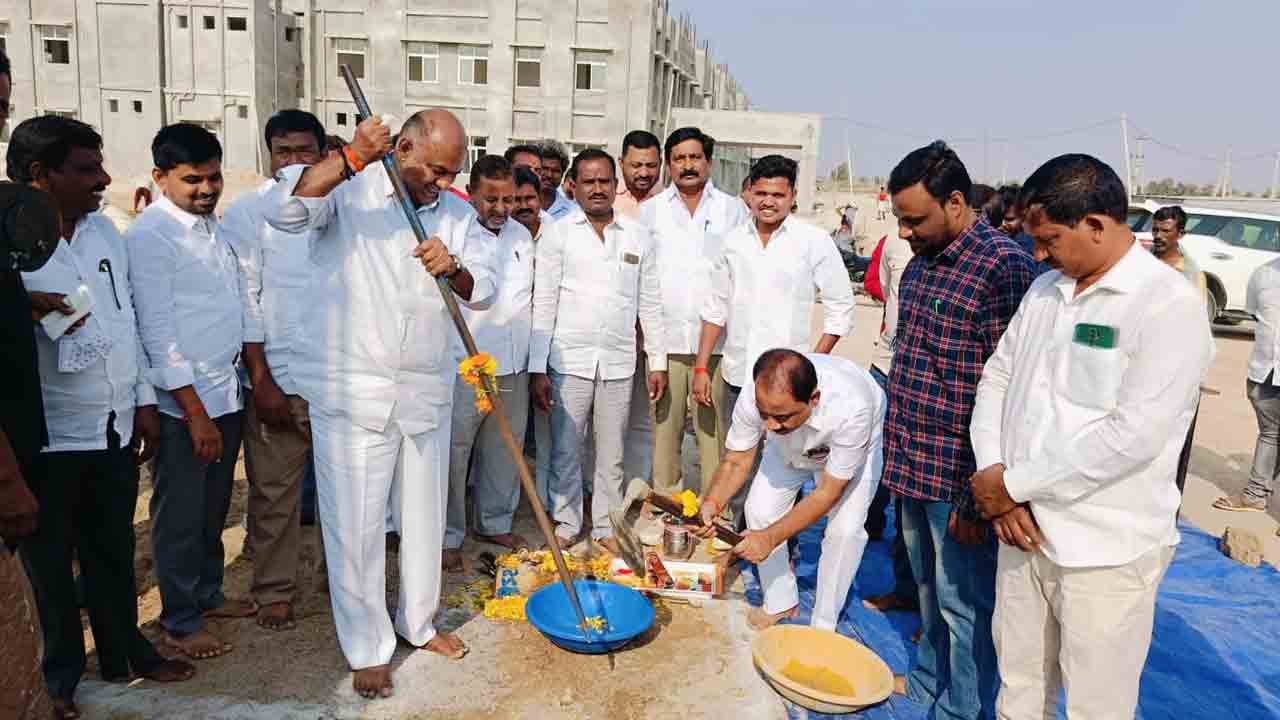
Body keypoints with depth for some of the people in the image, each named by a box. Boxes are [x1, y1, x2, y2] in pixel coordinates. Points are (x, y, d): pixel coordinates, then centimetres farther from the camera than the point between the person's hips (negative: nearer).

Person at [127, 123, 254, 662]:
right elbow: (158, 331, -16)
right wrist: (195, 413, -17)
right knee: (179, 514, 7)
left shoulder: (214, 225, 9)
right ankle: (179, 622, 21)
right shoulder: (149, 236, -13)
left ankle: (208, 594, 36)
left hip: (228, 392, 7)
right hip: (184, 401, -7)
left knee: (214, 506, 18)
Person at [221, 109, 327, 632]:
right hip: (278, 377, -2)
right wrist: (261, 381, -9)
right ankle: (274, 590, 22)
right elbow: (245, 300, -5)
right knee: (275, 491, 6)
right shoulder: (247, 213, -1)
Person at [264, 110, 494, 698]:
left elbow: (485, 290, 3)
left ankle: (419, 622, 39)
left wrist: (453, 269, -18)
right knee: (355, 526, 4)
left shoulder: (456, 212, 7)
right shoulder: (349, 191, -6)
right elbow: (282, 211, -23)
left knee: (424, 516, 17)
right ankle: (368, 648, 24)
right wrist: (350, 159, -29)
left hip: (426, 393, 5)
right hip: (352, 393, -4)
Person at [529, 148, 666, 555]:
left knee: (612, 454, 10)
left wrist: (658, 362, 7)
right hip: (569, 361, -2)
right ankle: (566, 524, 22)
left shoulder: (638, 236, 8)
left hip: (619, 363, 2)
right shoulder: (558, 233, 0)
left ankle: (606, 526, 24)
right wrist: (537, 369, -8)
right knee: (565, 450, 6)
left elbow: (650, 304, 11)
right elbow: (543, 304, -3)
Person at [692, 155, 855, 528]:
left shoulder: (814, 241, -4)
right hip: (736, 374, 4)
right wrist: (701, 367, 9)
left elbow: (841, 307, 0)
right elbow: (716, 307, 12)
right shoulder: (734, 239, 7)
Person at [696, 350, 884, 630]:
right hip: (789, 448, 3)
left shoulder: (851, 409, -46)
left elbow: (828, 492, -34)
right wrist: (713, 502, -40)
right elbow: (736, 462, -20)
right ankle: (781, 604, 15)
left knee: (844, 530, -17)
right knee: (760, 509, -8)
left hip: (852, 449, -3)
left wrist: (770, 538, -39)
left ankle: (823, 626, 5)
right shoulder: (753, 399, -37)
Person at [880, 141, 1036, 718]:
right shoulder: (921, 260, 10)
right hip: (913, 463, 8)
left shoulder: (1004, 267, -18)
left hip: (957, 474, -8)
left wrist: (976, 497, -19)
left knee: (963, 600, 8)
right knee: (928, 586, 24)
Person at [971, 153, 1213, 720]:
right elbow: (997, 378, 9)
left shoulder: (1169, 306, -14)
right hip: (1025, 531, 6)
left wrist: (1015, 484, -15)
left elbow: (1133, 435, -22)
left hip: (1106, 551, -6)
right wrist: (994, 472, -6)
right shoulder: (1045, 290, 8)